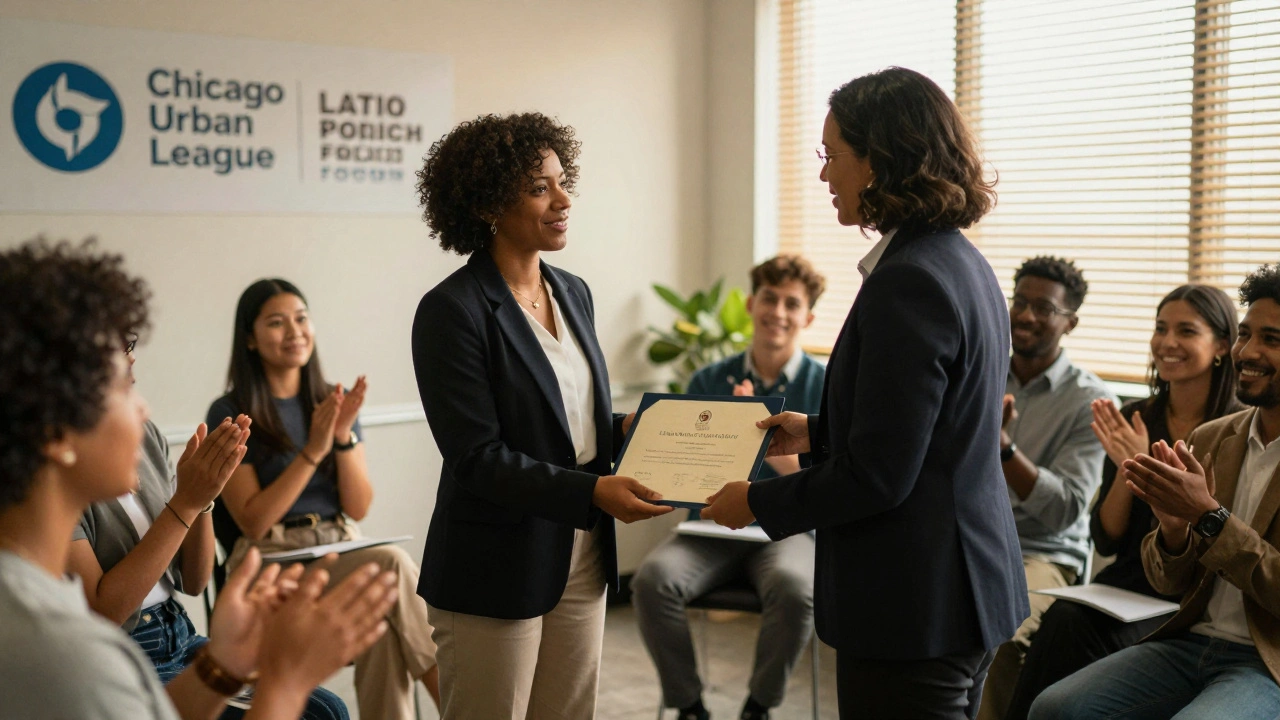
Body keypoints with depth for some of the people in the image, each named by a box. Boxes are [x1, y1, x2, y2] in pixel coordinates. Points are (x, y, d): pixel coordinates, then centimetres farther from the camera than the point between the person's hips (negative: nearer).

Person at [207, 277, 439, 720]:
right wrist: (312, 451, -15)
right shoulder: (230, 413, -2)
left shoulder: (334, 400, 11)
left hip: (343, 550, 4)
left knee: (385, 627, -31)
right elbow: (254, 521, -8)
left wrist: (345, 436, -10)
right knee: (391, 563, -31)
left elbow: (359, 509, 6)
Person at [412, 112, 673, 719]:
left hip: (580, 561, 7)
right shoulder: (451, 310, -14)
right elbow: (478, 458, -19)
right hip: (496, 574, -7)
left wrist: (626, 429, -1)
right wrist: (592, 492, -26)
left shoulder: (573, 293, 9)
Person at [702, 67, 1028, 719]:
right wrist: (817, 431, 20)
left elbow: (874, 475, -22)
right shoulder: (963, 263, 9)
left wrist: (758, 502, -9)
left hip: (912, 607, -10)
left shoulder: (906, 284, -22)